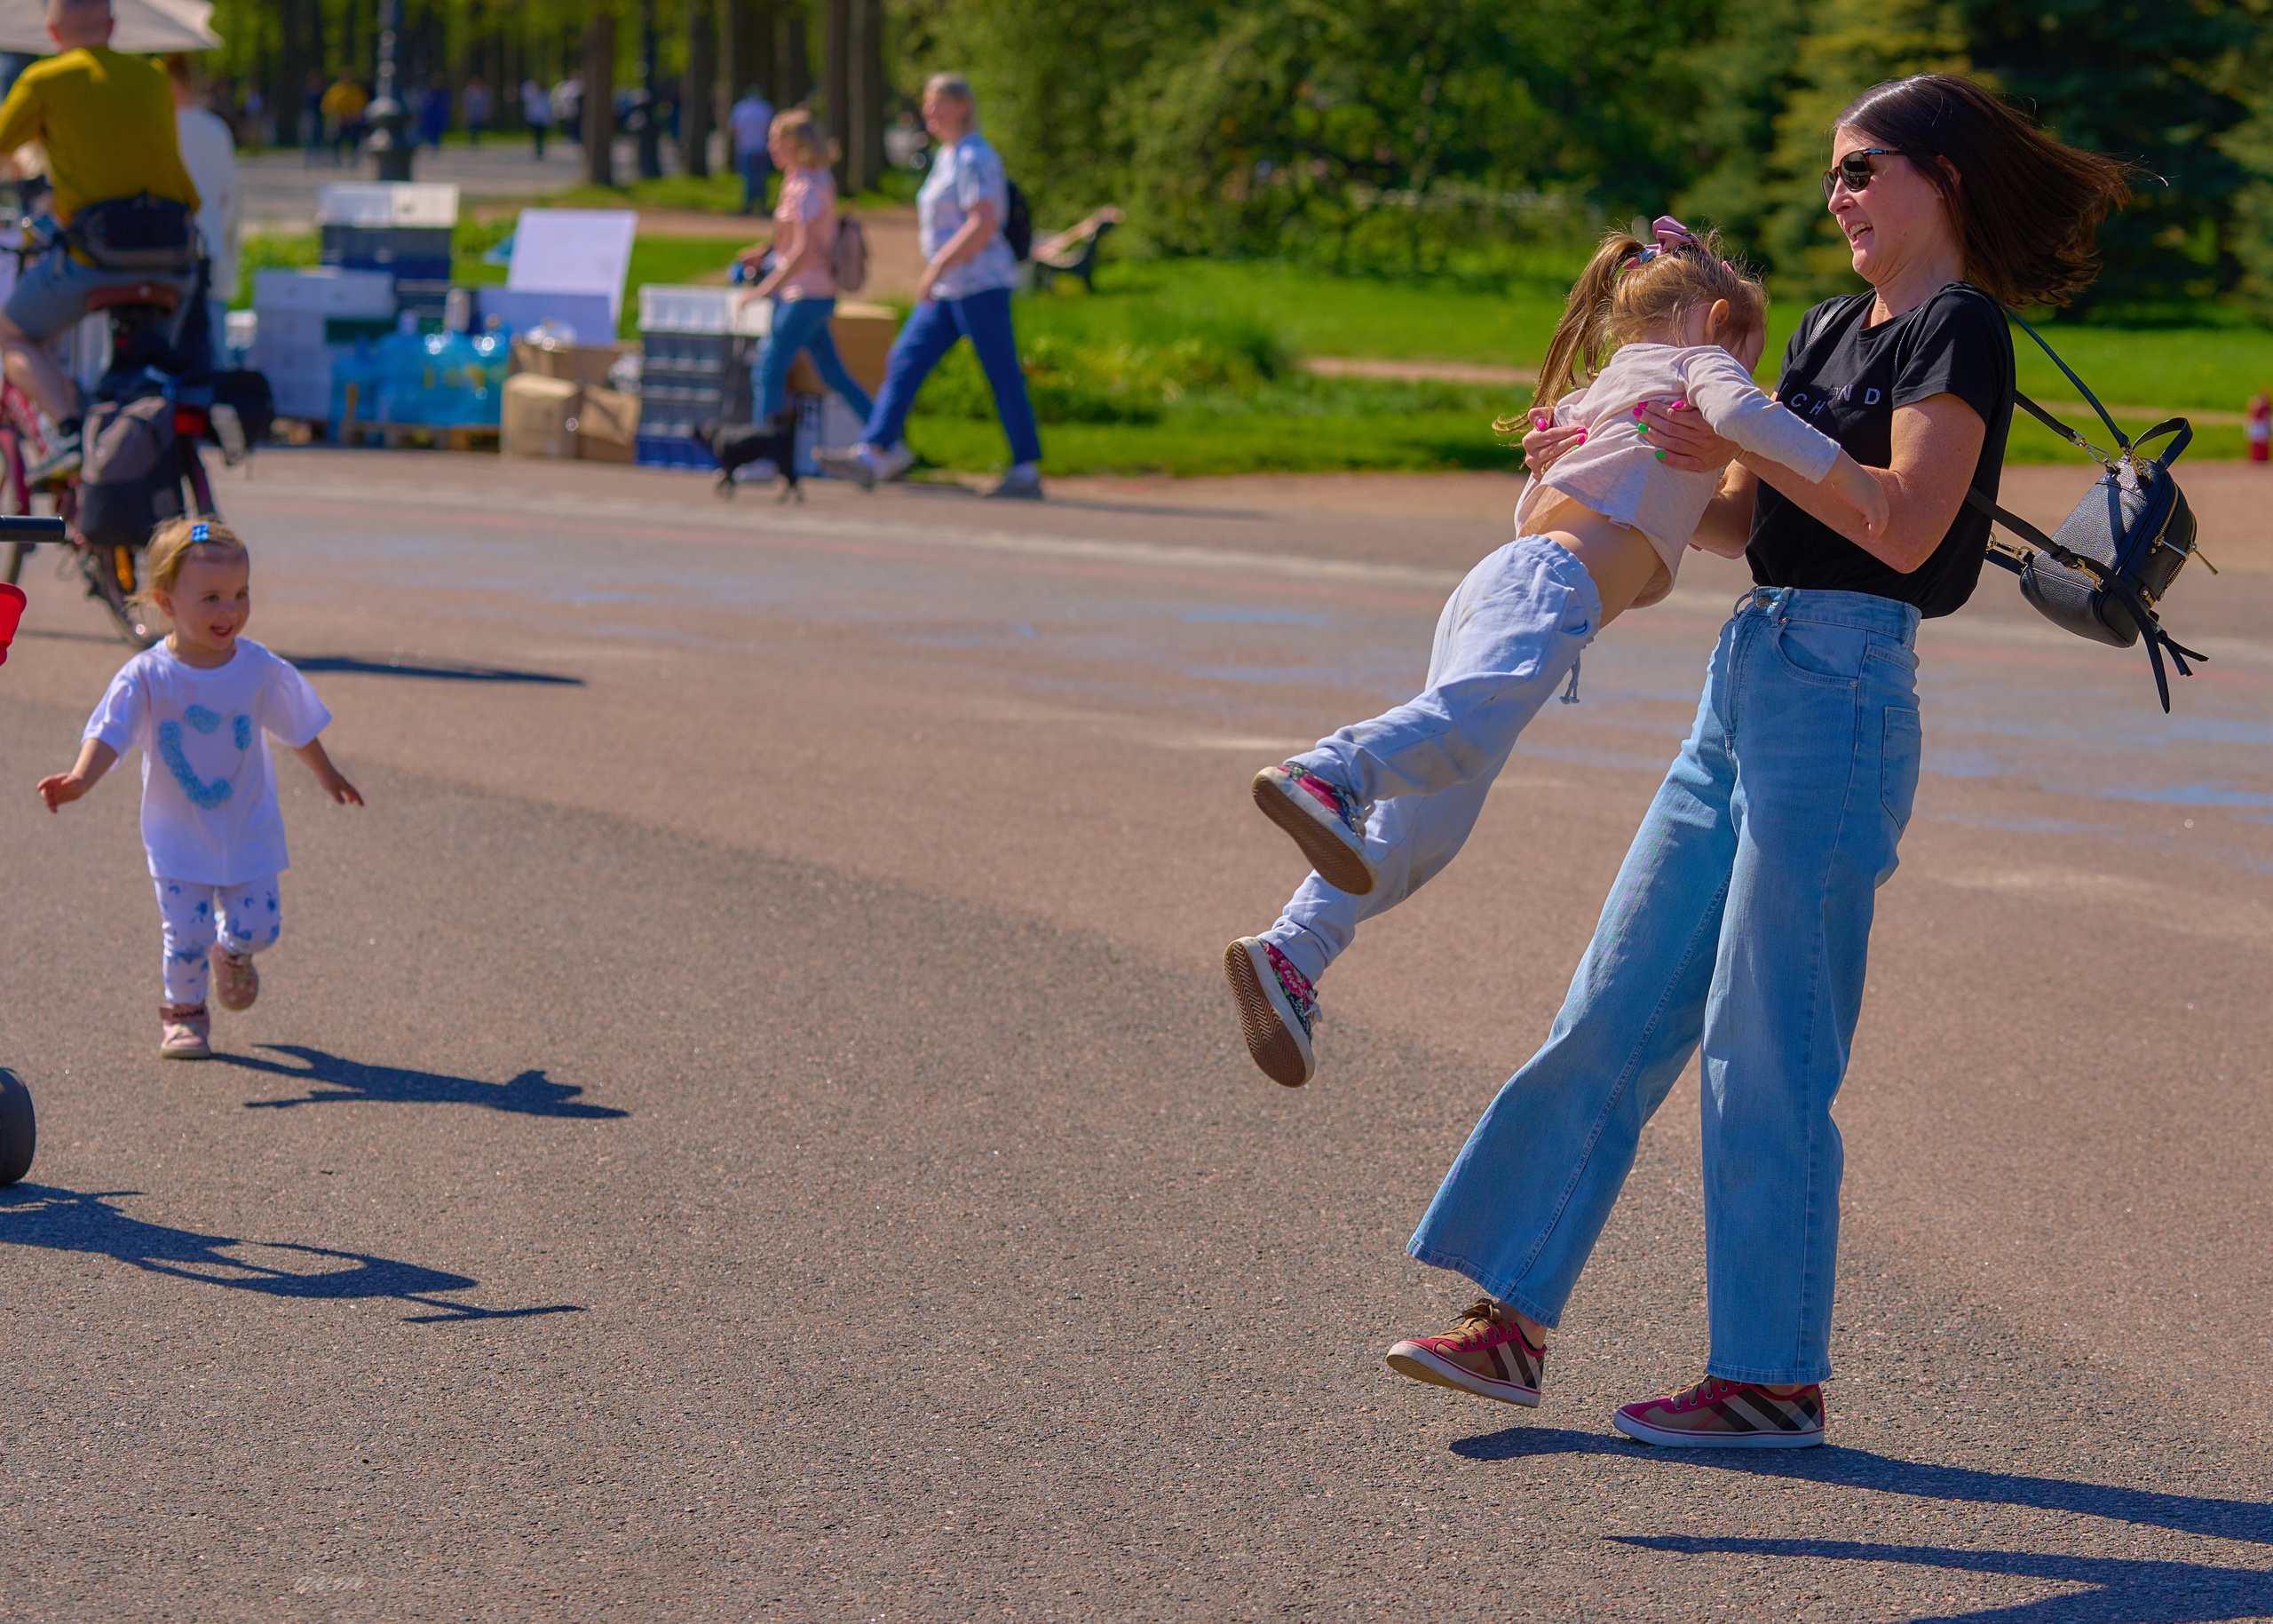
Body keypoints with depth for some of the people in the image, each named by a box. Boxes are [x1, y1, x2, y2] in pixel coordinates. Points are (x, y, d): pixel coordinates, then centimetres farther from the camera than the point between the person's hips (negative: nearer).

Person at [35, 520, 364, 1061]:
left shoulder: (261, 669, -8)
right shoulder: (146, 677, -17)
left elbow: (298, 728, 8)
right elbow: (109, 732, -23)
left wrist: (328, 777, 22)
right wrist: (79, 780, -42)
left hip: (248, 831, 2)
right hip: (179, 837, -2)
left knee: (257, 926, 2)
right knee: (186, 932, -3)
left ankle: (231, 953, 39)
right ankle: (183, 1011, 25)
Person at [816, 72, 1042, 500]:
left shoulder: (975, 159, -13)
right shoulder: (947, 156, 16)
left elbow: (983, 225, -23)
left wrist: (937, 268, -24)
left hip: (979, 284, -10)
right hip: (949, 289, 10)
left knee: (1003, 377, -4)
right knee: (904, 363, 2)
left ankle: (1027, 472, 1)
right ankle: (872, 456, -3)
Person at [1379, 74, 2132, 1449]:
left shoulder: (1961, 328, -7)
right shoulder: (1837, 329, 19)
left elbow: (1907, 523, -20)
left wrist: (1748, 441, -15)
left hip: (1839, 696, -9)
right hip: (1749, 682, 9)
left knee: (1766, 1052, -4)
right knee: (1615, 1014, 8)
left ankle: (1776, 1378, 5)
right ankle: (1515, 1324, 12)